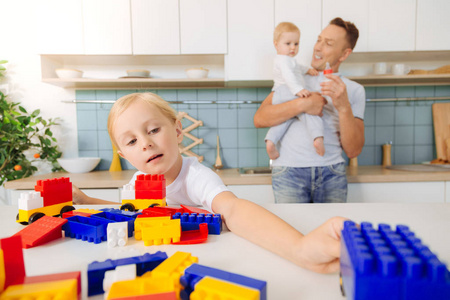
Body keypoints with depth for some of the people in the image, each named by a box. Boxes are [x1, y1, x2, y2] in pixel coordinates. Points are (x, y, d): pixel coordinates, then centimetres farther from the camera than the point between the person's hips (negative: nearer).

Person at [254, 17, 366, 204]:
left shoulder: (354, 90, 11)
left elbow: (353, 151, 2)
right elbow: (259, 119, -2)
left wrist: (344, 107, -11)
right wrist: (302, 104, -12)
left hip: (331, 173, 1)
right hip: (289, 171, -1)